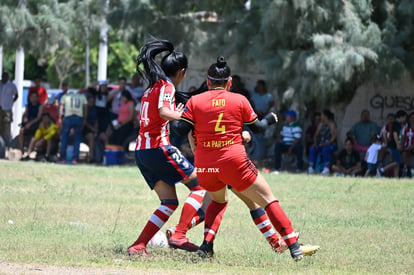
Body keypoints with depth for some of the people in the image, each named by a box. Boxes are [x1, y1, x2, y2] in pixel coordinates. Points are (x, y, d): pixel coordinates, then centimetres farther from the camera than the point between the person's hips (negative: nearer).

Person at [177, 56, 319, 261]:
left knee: (218, 200, 30)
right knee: (268, 200, 8)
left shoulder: (194, 102, 2)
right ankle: (293, 246, 0)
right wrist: (270, 119, 29)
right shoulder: (239, 100, 2)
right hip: (233, 162, -3)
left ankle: (206, 244, 10)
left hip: (204, 167, 3)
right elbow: (257, 127, 9)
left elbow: (182, 130, -5)